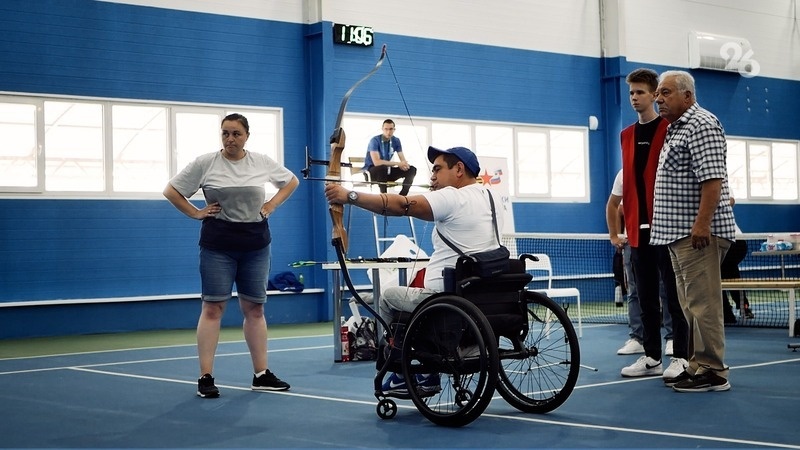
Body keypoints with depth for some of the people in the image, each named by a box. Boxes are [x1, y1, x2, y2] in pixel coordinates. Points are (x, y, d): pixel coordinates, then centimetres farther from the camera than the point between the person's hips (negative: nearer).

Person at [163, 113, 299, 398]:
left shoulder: (262, 162, 3)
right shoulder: (205, 163, -4)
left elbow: (291, 181, 18)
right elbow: (171, 190, 2)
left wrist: (272, 205, 6)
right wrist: (196, 213, -5)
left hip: (256, 245, 3)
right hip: (218, 246, -3)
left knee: (254, 309, 8)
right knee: (213, 308, -5)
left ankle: (261, 374, 15)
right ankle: (205, 377, -3)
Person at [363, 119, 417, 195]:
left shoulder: (396, 141, 0)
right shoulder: (375, 141, -19)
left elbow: (403, 160, -1)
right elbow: (376, 162, -31)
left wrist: (404, 164, -28)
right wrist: (397, 164, -31)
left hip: (387, 171, 6)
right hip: (371, 171, -6)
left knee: (412, 169, -9)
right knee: (382, 168, -40)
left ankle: (402, 196, -16)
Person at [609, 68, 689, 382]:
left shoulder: (670, 129, -3)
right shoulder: (626, 136, 14)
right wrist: (625, 224, 12)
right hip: (637, 227, 6)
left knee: (674, 293, -1)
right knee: (646, 296, 9)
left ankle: (680, 357, 3)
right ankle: (651, 357, 15)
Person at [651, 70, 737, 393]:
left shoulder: (701, 125, -11)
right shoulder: (676, 129, 21)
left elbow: (712, 178, -20)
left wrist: (702, 223, -26)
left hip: (698, 232, -11)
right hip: (678, 232, 11)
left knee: (703, 302, -10)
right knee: (690, 303, 12)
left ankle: (712, 372, -7)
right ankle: (697, 366, 17)